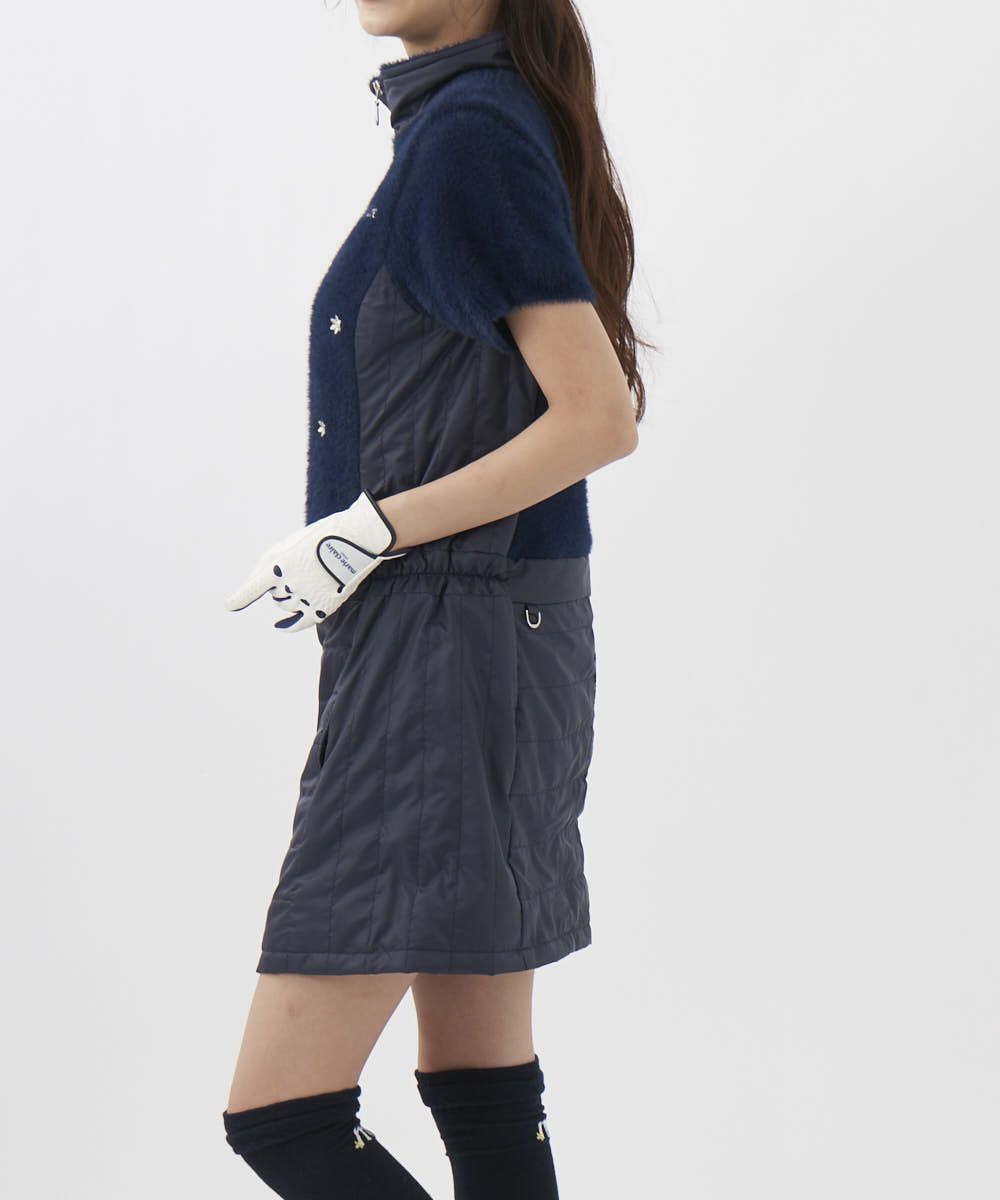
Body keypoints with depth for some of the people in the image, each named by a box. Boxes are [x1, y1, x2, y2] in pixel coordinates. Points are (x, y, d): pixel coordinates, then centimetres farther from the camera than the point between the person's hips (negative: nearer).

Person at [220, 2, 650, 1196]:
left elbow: (600, 416, -19)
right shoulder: (464, 120, 14)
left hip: (452, 649, -10)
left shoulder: (469, 132, -14)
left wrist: (370, 531, -16)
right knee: (482, 1094, 13)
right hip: (476, 640, 10)